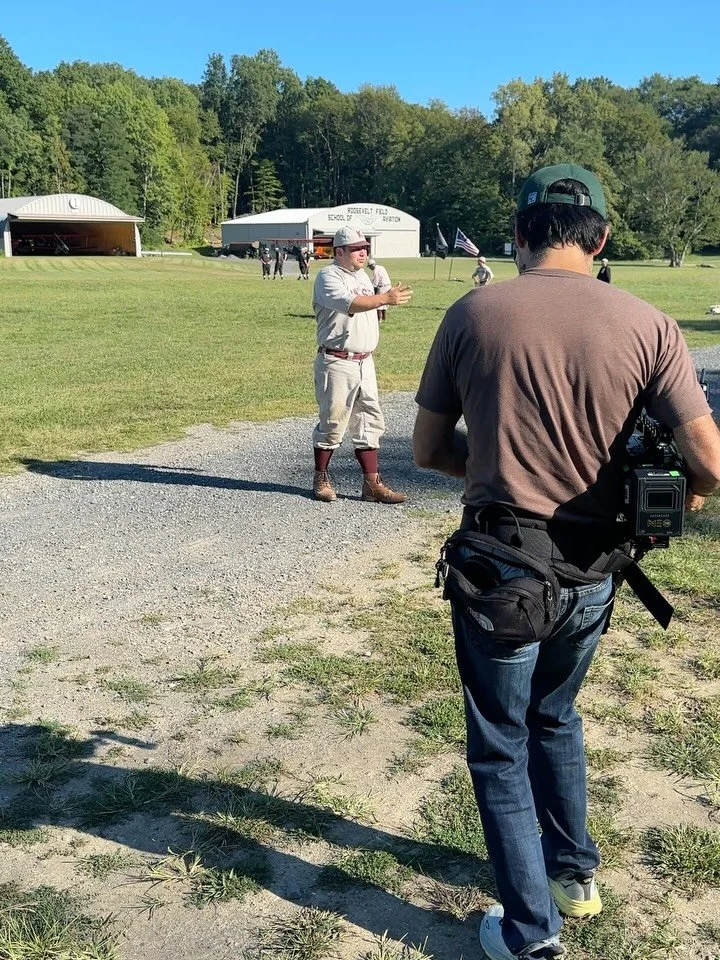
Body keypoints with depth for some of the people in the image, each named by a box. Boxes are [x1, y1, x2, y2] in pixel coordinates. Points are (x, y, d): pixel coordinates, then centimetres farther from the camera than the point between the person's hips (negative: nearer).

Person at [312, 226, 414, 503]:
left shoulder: (363, 276, 18)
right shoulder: (328, 277, -9)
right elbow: (350, 304, -28)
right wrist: (386, 298, -36)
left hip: (365, 362, 8)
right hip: (337, 363, -8)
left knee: (369, 422, 7)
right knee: (333, 422, 0)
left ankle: (372, 484, 12)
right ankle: (320, 479, 16)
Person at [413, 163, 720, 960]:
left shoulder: (472, 315, -7)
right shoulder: (648, 326, -6)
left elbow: (428, 451, -1)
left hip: (499, 571, -3)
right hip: (588, 576, 3)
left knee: (500, 750, 16)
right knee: (555, 717, 29)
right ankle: (575, 873, 46)